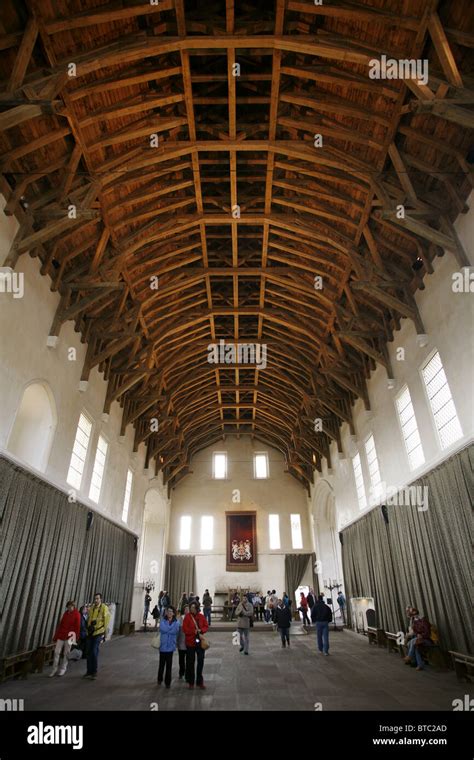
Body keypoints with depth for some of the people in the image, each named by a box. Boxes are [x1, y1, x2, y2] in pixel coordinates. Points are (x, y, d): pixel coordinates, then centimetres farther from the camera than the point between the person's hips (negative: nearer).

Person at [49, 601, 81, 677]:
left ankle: (63, 669, 20)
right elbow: (60, 624, 12)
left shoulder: (77, 614, -8)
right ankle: (54, 669, 13)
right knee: (57, 652, 1)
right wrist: (56, 635, 10)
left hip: (69, 636, -5)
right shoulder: (66, 613, 9)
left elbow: (77, 627, -7)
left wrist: (76, 638, -6)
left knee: (66, 653, 4)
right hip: (61, 635, 5)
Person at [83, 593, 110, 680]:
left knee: (94, 652, -7)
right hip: (90, 633, 6)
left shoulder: (104, 608, -11)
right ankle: (89, 672, 25)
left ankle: (94, 673, 6)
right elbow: (89, 619, 16)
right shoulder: (91, 608, 7)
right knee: (89, 653, 11)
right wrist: (89, 627, 4)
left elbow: (106, 620, -9)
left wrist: (103, 632, -9)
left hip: (98, 633, -6)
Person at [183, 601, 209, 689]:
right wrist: (194, 631, -21)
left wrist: (201, 630, -15)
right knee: (190, 662, 7)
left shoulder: (201, 616, 0)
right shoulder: (187, 617, -9)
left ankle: (199, 681, 23)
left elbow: (206, 626, 4)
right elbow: (185, 629, -13)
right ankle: (191, 682, 23)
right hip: (190, 642, -3)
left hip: (200, 642, 3)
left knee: (201, 661, 8)